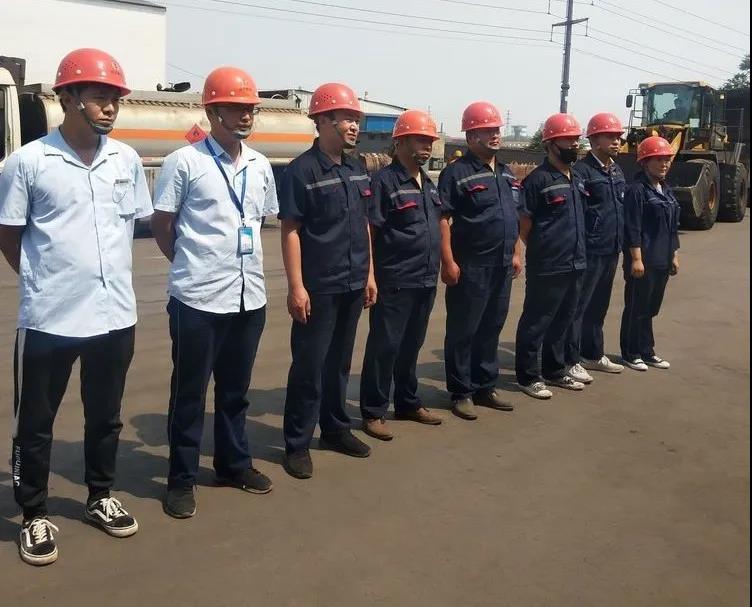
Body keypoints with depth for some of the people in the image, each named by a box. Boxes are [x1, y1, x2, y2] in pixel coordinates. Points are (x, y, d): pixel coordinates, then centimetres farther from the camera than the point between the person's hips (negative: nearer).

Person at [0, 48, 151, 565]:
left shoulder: (127, 160, 3)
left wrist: (108, 274, 13)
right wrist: (45, 279, 5)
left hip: (115, 313, 4)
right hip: (49, 317, -3)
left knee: (105, 415, 17)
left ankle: (100, 497, 36)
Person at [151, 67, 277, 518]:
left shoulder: (260, 166, 9)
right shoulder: (185, 162, -8)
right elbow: (162, 225, -1)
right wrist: (191, 262, 3)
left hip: (250, 296, 5)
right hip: (198, 297, -5)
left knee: (236, 389, 17)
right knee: (190, 392, 6)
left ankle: (234, 463, 33)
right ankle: (182, 479, 19)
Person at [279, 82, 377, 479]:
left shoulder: (357, 169, 11)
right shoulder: (301, 171, -11)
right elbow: (290, 231, -13)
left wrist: (369, 274, 14)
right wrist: (296, 286, -17)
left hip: (352, 286, 7)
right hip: (318, 288, -7)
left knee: (340, 361, 16)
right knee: (309, 365, 0)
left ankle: (335, 428, 30)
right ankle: (297, 444, 10)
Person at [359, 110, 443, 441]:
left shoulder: (428, 182, 14)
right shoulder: (384, 181, -10)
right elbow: (368, 231, -12)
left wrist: (437, 266, 18)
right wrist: (370, 276, -15)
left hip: (426, 280, 8)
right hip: (395, 282, -7)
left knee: (412, 345, 17)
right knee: (384, 346, 0)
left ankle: (408, 403, 30)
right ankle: (373, 412, 10)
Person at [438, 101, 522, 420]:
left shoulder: (506, 173, 15)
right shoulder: (456, 173, -10)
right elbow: (443, 219, -14)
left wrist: (516, 253, 16)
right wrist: (448, 261, -19)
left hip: (502, 266, 8)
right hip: (470, 267, -7)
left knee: (491, 328, 14)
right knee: (463, 331, 2)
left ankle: (486, 387, 26)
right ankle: (461, 393, 11)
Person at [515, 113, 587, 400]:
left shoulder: (576, 180, 13)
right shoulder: (538, 179, -12)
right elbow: (523, 225, -10)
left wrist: (577, 253, 16)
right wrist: (541, 250, -2)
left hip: (575, 265, 8)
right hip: (547, 268, -8)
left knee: (563, 321, 17)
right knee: (536, 322, 2)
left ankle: (555, 370, 30)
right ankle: (528, 376, 11)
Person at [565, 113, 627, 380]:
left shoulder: (617, 171, 14)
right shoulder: (582, 170, -12)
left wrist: (619, 244, 19)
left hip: (611, 251, 9)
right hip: (589, 252, -8)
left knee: (599, 306, 17)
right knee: (578, 306, -2)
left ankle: (593, 354, 29)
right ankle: (571, 360, 5)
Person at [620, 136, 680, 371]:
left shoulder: (667, 190, 14)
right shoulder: (637, 190, -11)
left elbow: (673, 227, 19)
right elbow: (632, 228, -15)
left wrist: (674, 255, 17)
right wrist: (636, 258, -18)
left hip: (662, 261, 8)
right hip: (643, 261, -7)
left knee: (651, 308, 15)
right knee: (636, 308, 2)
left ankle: (647, 351, 25)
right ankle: (631, 353, 14)